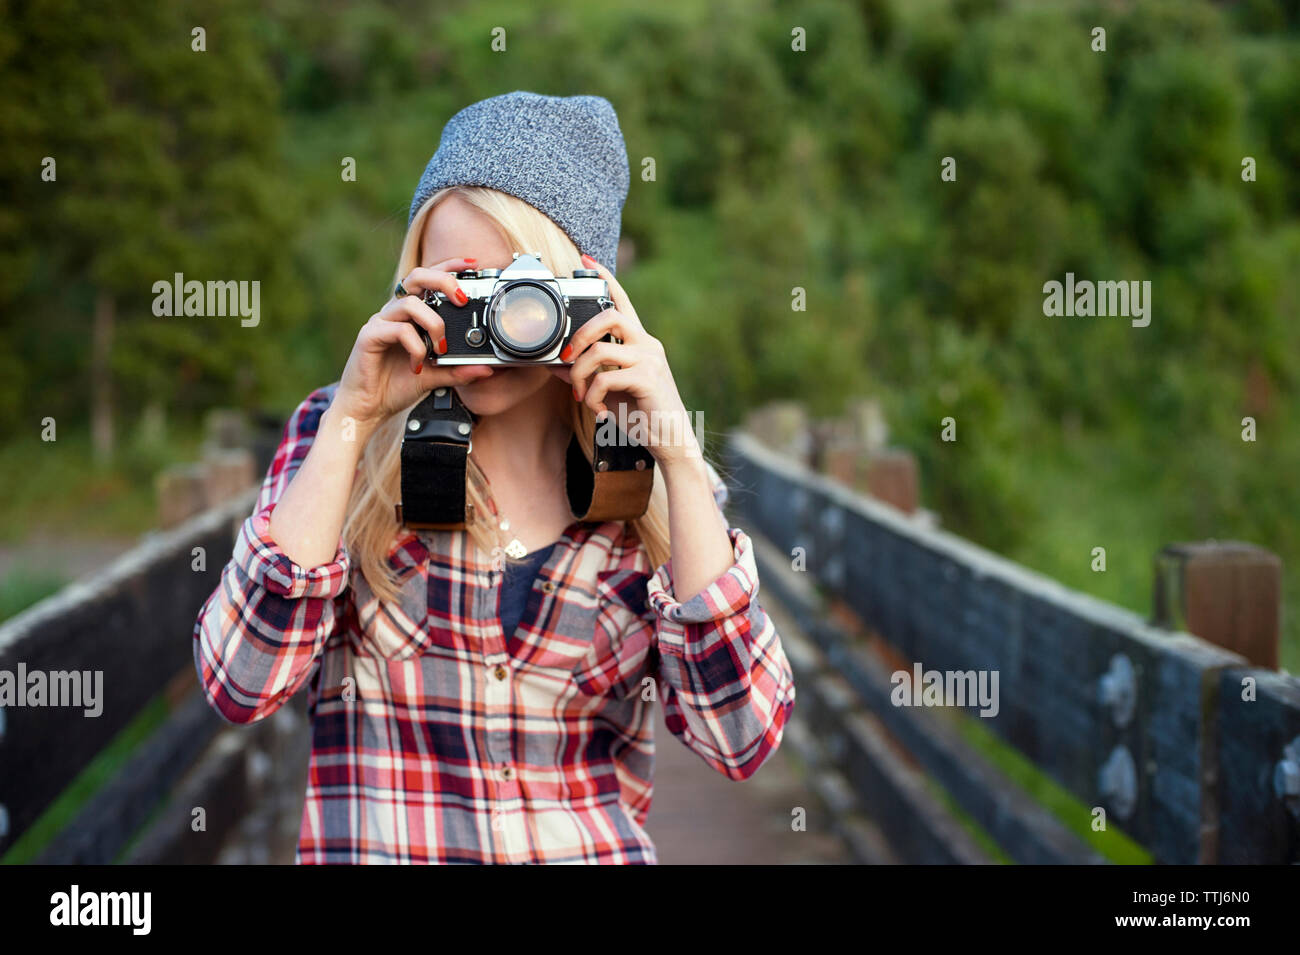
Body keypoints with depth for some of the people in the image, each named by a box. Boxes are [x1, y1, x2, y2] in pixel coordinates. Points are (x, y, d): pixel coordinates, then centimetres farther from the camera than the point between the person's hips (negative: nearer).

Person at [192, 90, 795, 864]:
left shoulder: (652, 487, 4)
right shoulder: (342, 435, 3)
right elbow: (241, 684, -9)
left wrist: (677, 456, -10)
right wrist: (353, 421, -11)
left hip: (599, 846, 1)